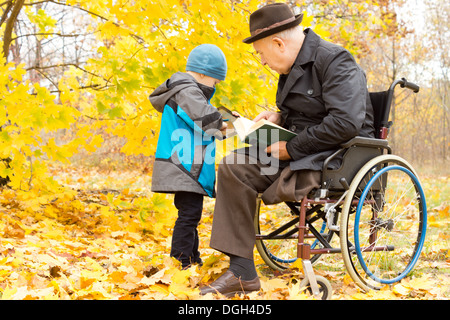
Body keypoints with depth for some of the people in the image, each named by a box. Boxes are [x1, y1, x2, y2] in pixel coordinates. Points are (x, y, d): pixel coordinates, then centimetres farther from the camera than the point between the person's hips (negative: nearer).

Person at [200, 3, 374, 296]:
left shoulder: (334, 61, -15)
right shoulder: (295, 66, 14)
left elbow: (346, 123, -27)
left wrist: (291, 148, -20)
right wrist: (279, 117, 7)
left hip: (338, 157, -9)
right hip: (303, 153, 9)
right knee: (233, 167, -7)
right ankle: (241, 273, -11)